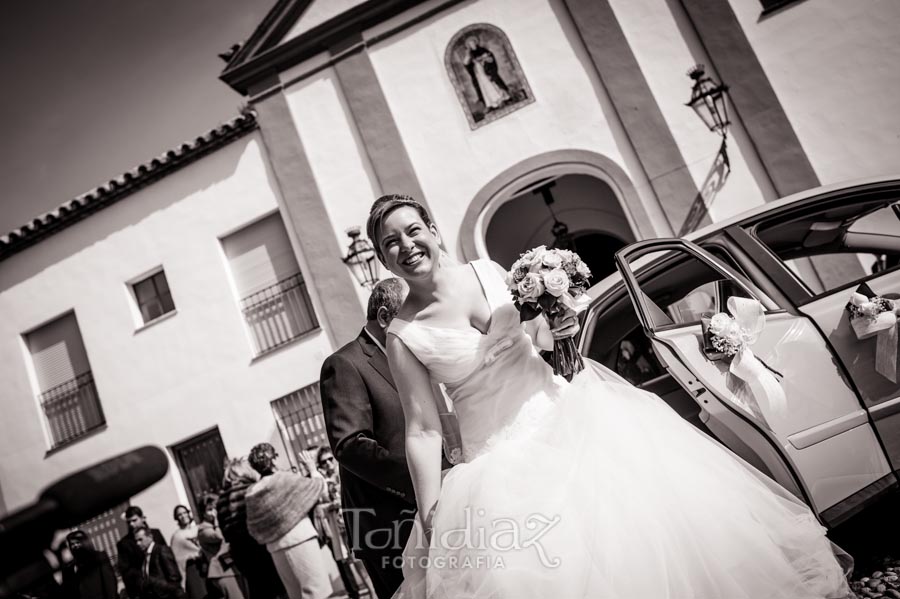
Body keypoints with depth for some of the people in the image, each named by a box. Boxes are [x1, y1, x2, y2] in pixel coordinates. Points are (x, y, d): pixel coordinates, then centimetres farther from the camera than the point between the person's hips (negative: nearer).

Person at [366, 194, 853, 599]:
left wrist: (548, 333, -6)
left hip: (565, 412, 3)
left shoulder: (488, 271, 2)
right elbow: (422, 429, -10)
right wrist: (430, 516, -16)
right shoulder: (403, 335, -9)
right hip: (503, 456, -3)